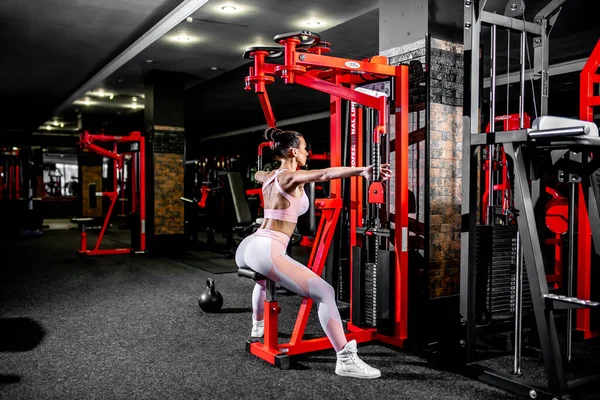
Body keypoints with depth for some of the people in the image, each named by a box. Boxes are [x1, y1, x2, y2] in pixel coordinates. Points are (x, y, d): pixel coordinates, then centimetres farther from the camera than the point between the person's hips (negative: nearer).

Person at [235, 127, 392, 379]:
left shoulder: (269, 177, 18)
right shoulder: (291, 177, -7)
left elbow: (257, 174, 45)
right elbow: (324, 174, -27)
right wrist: (362, 171, -41)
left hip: (246, 248, 10)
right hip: (266, 251, -10)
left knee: (264, 278, 44)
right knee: (324, 293, -14)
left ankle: (258, 326, 64)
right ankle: (345, 360, -19)